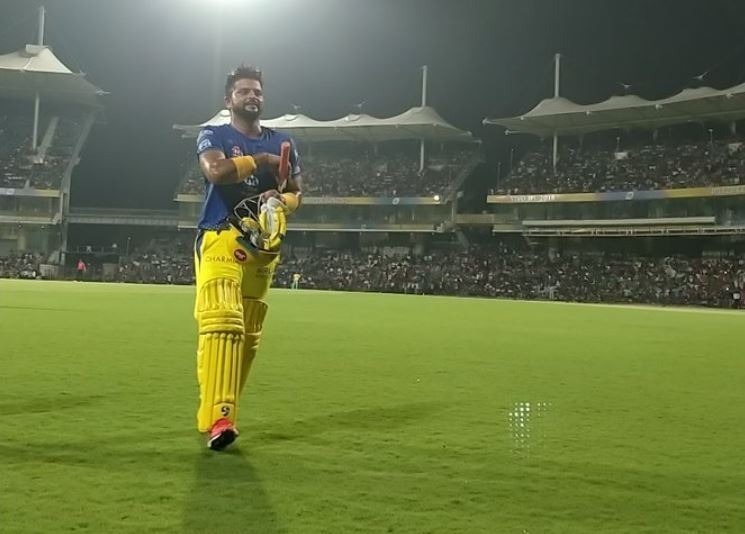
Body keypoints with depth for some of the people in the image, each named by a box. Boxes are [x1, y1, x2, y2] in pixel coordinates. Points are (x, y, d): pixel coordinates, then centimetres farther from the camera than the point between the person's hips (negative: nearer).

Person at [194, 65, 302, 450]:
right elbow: (215, 171, -17)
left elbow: (295, 192, 18)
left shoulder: (282, 142, 18)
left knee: (248, 334, 7)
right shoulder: (213, 135, 4)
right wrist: (261, 160, -8)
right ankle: (217, 417, -29)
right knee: (223, 321, -22)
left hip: (263, 245, 6)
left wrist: (281, 201, -5)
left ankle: (219, 413, 20)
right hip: (220, 239, -5)